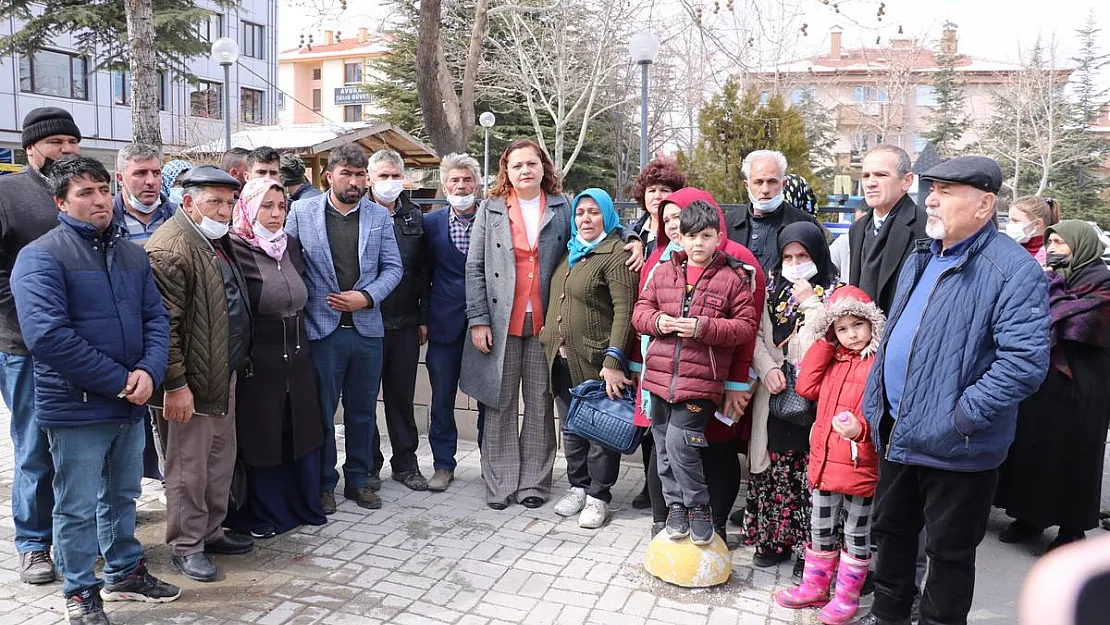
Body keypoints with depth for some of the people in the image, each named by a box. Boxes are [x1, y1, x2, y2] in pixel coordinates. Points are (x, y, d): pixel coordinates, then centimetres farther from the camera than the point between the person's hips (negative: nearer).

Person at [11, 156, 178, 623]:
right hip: (76, 408, -6)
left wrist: (149, 370, -13)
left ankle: (125, 572, 38)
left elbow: (156, 318, 6)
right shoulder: (41, 257, -12)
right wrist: (119, 382, -20)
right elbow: (47, 335, -22)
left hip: (131, 405, 6)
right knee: (78, 508, 8)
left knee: (122, 496, 20)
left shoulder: (132, 254, 9)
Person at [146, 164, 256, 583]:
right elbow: (164, 324, -21)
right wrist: (175, 385, -22)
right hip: (192, 381, -10)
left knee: (221, 458, 18)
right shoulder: (171, 248, -18)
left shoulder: (218, 241, 13)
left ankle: (211, 532, 32)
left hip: (224, 375, 10)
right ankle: (185, 548, 17)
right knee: (189, 468, 3)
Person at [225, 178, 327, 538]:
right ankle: (261, 515, 22)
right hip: (258, 360, -6)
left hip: (298, 357, 6)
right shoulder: (235, 248, -12)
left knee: (302, 432, 13)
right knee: (261, 437, 6)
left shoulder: (291, 246, 9)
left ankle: (304, 505, 29)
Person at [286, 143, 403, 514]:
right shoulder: (302, 212, 0)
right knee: (321, 411, 7)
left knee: (363, 410, 12)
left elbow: (392, 267, 5)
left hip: (367, 328, 2)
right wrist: (298, 307, -8)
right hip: (321, 328, -2)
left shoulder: (379, 215, 6)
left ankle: (359, 479, 27)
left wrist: (366, 297, -10)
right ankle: (323, 483, 22)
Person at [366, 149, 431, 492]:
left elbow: (423, 271, 11)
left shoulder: (415, 217, 9)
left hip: (406, 322, 3)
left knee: (402, 396, 12)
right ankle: (369, 464, 21)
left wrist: (423, 317, 7)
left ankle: (405, 462, 23)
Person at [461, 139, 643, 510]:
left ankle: (534, 481, 14)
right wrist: (478, 320, -5)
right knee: (501, 403, 4)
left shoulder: (563, 207, 7)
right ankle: (499, 483, 13)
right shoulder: (491, 209, 6)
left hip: (544, 323, 0)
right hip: (501, 322, 0)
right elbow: (475, 267, 3)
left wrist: (632, 240, -9)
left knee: (539, 404, 5)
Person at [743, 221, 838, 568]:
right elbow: (757, 334, 11)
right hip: (776, 394, 4)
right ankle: (773, 539, 20)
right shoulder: (773, 289, 13)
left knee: (811, 473, -3)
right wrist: (768, 369, -4)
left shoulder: (834, 292, 0)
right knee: (775, 469, 7)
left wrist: (810, 302, -12)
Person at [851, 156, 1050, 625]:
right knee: (891, 529, 23)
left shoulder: (1013, 270, -17)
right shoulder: (922, 259, 10)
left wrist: (962, 416, -24)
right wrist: (873, 403, 14)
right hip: (898, 432, 8)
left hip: (954, 445, -8)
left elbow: (1025, 361, -26)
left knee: (948, 550, 10)